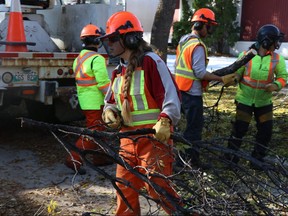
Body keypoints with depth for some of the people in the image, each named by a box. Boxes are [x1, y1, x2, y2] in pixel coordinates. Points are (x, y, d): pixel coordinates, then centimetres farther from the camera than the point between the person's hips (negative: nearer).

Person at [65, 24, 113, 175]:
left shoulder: (78, 59, 12)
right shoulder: (97, 59, -16)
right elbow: (103, 83, -19)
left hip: (84, 100, 9)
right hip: (96, 103, -9)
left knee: (99, 129, 19)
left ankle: (99, 157, 28)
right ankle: (74, 159, -7)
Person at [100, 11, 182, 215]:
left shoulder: (150, 61, -13)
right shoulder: (119, 71, 12)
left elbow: (171, 95, -18)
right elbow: (111, 101, 22)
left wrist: (164, 121, -32)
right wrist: (109, 112, 0)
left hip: (153, 135, -8)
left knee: (156, 185, -8)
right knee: (124, 184, 13)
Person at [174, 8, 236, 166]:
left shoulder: (183, 41, 12)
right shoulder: (198, 46, -18)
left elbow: (178, 65, 19)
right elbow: (200, 72, -22)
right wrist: (221, 79, -18)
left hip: (182, 89, 10)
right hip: (193, 92, -10)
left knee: (193, 123, 20)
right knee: (195, 127, -1)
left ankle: (185, 156, 27)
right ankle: (191, 160, 5)